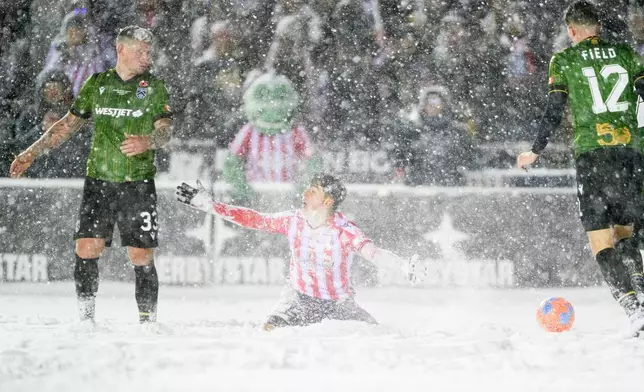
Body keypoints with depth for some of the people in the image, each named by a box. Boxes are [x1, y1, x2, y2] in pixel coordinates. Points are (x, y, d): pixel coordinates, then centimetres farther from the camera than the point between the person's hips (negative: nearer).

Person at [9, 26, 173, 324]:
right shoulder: (97, 84, 10)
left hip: (138, 184, -2)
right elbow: (69, 123, 18)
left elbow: (166, 130, -6)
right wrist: (31, 153, 15)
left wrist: (147, 141, -29)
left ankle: (148, 320, 5)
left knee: (142, 257, -5)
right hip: (99, 179, 2)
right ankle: (86, 318, 2)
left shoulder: (153, 87, 3)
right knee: (86, 249, -8)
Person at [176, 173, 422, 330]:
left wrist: (403, 265, -56)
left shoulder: (345, 231, -24)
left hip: (338, 302, -2)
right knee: (270, 330, -21)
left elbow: (374, 253, -37)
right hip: (300, 297, 2)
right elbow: (253, 220, -7)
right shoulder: (293, 221, -12)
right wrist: (209, 206, -10)